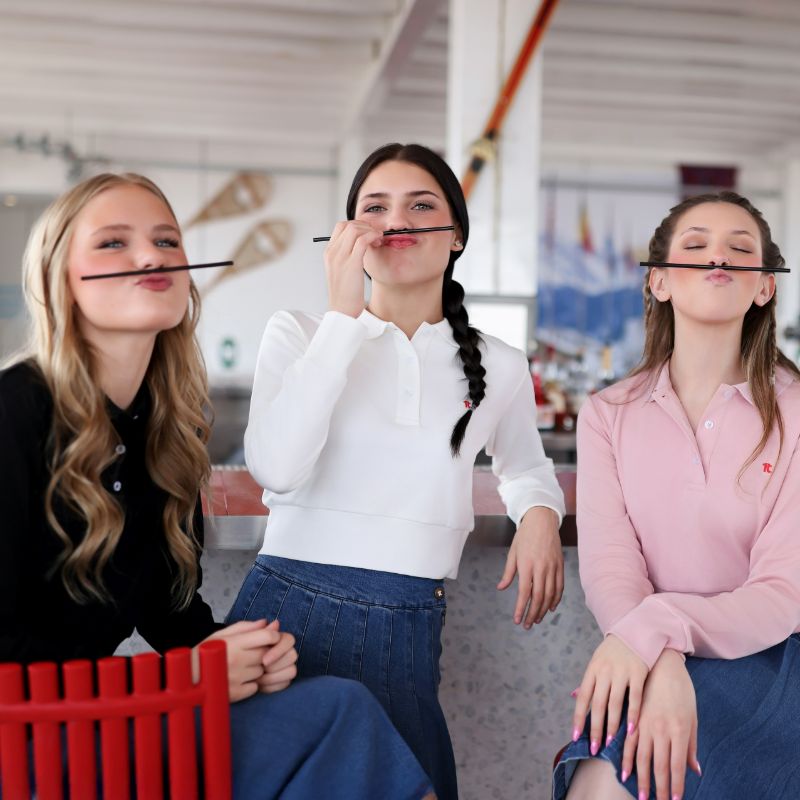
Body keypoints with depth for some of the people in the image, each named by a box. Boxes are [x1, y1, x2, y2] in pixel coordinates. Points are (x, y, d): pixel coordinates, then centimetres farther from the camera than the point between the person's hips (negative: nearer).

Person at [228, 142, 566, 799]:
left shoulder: (499, 369, 7)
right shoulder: (299, 333, 1)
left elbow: (523, 466, 27)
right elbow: (277, 467, -17)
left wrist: (540, 513, 2)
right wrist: (344, 315, -14)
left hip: (406, 631, 2)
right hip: (287, 608, -1)